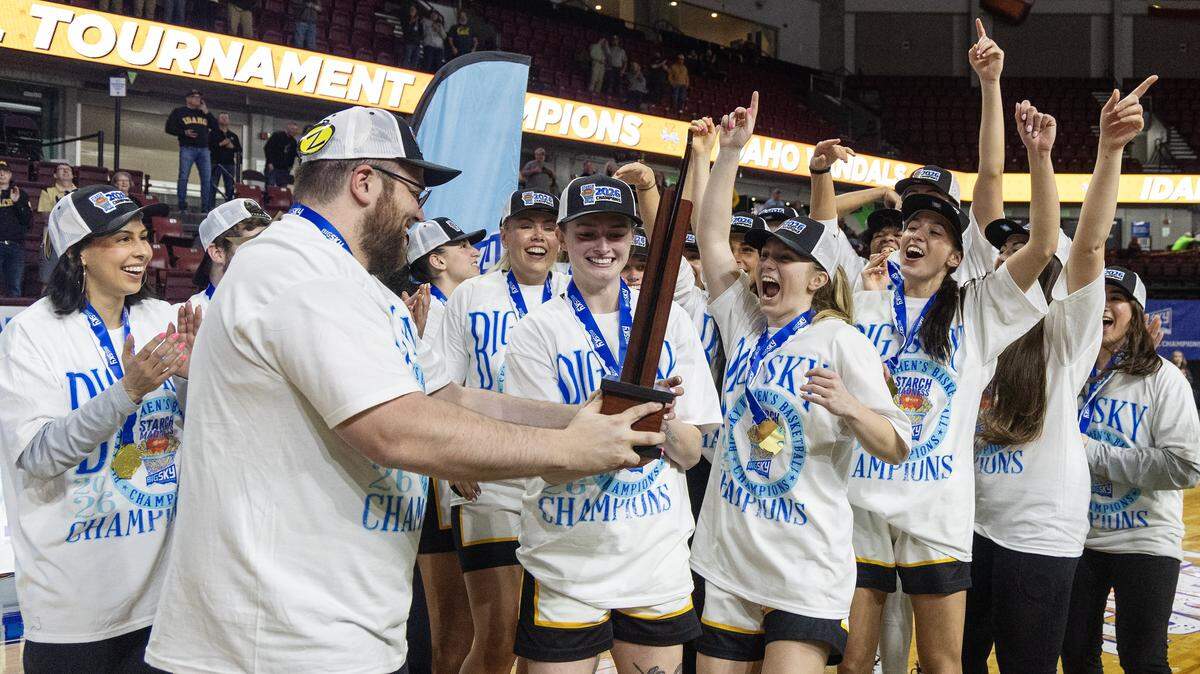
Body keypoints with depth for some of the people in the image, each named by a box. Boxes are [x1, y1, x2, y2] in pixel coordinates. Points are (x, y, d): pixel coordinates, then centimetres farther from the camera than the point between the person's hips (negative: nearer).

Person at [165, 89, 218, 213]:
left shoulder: (204, 113, 21)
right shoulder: (179, 112, 9)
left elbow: (215, 126, 11)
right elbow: (169, 128, 2)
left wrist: (206, 112, 4)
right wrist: (184, 132, -12)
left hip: (204, 149, 4)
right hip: (187, 148, -4)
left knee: (207, 178, -1)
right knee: (183, 177, -8)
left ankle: (206, 207, 3)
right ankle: (182, 206, -6)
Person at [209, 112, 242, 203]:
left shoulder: (233, 135, 18)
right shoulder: (213, 133, 8)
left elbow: (239, 149, 14)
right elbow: (208, 146, -5)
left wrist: (232, 147, -6)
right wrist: (220, 144, -13)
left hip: (229, 164, 3)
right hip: (216, 164, -3)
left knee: (230, 187, 0)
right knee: (213, 186, -6)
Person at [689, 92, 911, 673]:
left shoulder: (842, 341, -7)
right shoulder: (744, 323, 8)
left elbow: (897, 449, -11)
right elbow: (712, 237, 6)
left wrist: (848, 407, -30)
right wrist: (730, 151, 2)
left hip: (805, 573, -5)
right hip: (726, 562, 5)